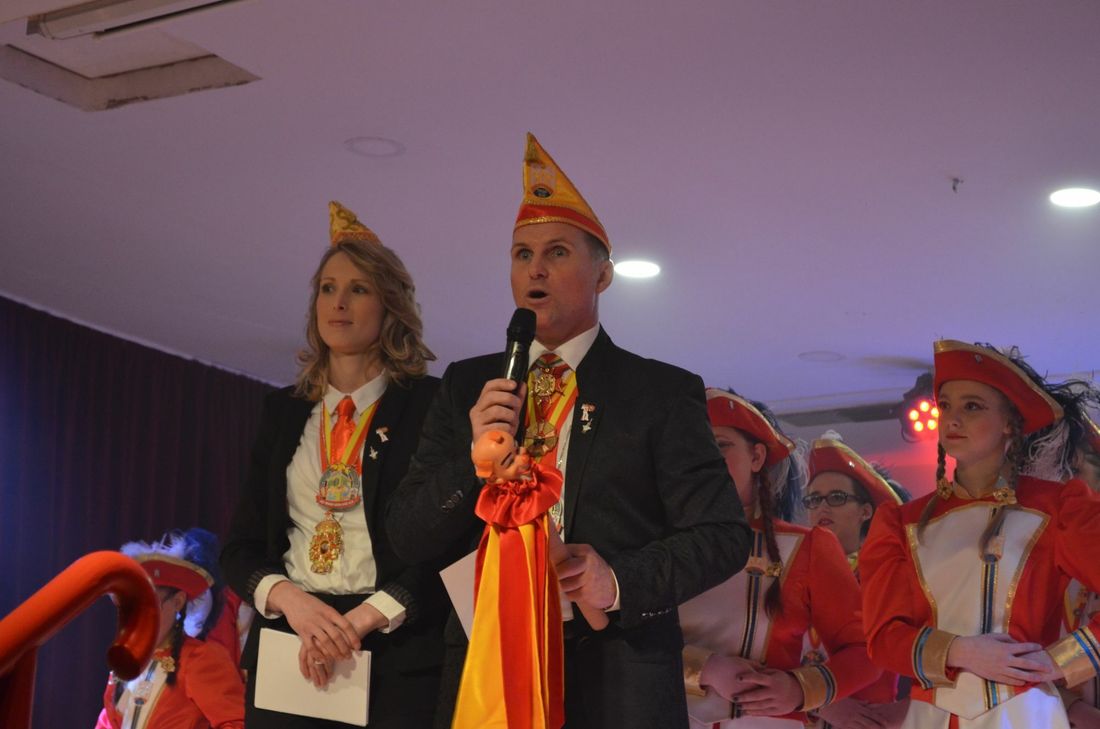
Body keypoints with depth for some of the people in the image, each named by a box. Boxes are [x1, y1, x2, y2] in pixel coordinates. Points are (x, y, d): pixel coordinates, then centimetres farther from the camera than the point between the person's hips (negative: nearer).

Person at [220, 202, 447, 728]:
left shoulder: (431, 406, 0)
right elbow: (240, 547, 11)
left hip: (398, 652, -3)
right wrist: (289, 598, -9)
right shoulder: (283, 411, 13)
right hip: (288, 647, 4)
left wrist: (365, 618, -16)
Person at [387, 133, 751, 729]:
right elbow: (407, 537, 7)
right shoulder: (466, 387, 11)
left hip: (615, 680, -2)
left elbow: (723, 535, -2)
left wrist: (622, 580, -18)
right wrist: (475, 459, -11)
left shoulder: (664, 393, 2)